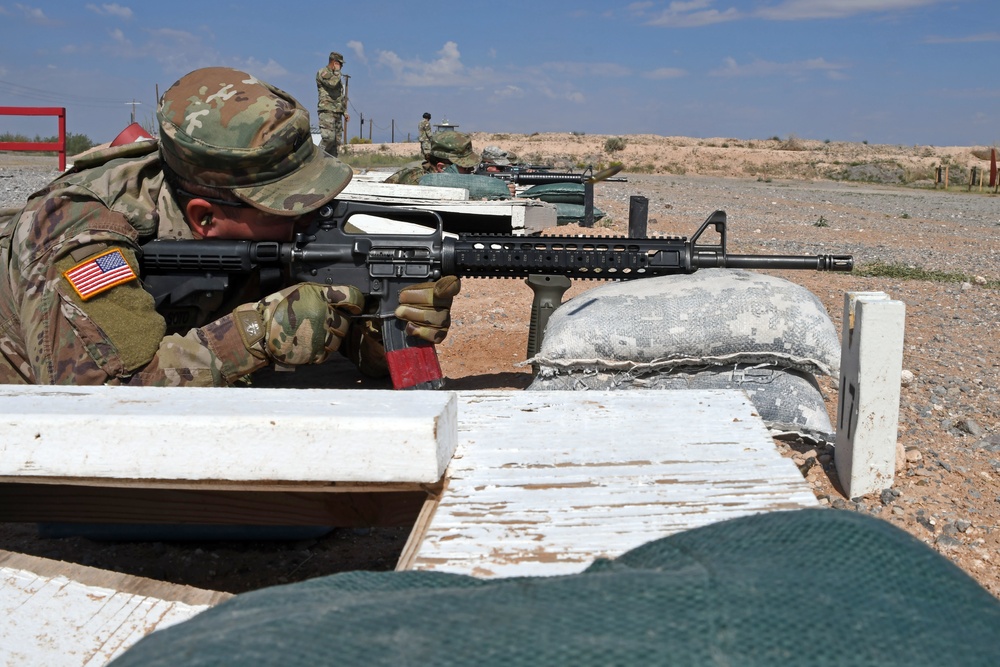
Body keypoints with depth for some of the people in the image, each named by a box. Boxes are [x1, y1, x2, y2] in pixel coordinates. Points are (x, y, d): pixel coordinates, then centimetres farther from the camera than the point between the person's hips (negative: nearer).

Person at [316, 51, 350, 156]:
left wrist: (345, 112, 19)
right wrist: (337, 71, -7)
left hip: (337, 113, 8)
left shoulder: (336, 76, 24)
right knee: (328, 138, -21)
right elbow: (332, 83, -23)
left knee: (336, 141, 4)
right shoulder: (323, 73, -2)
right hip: (327, 111, -8)